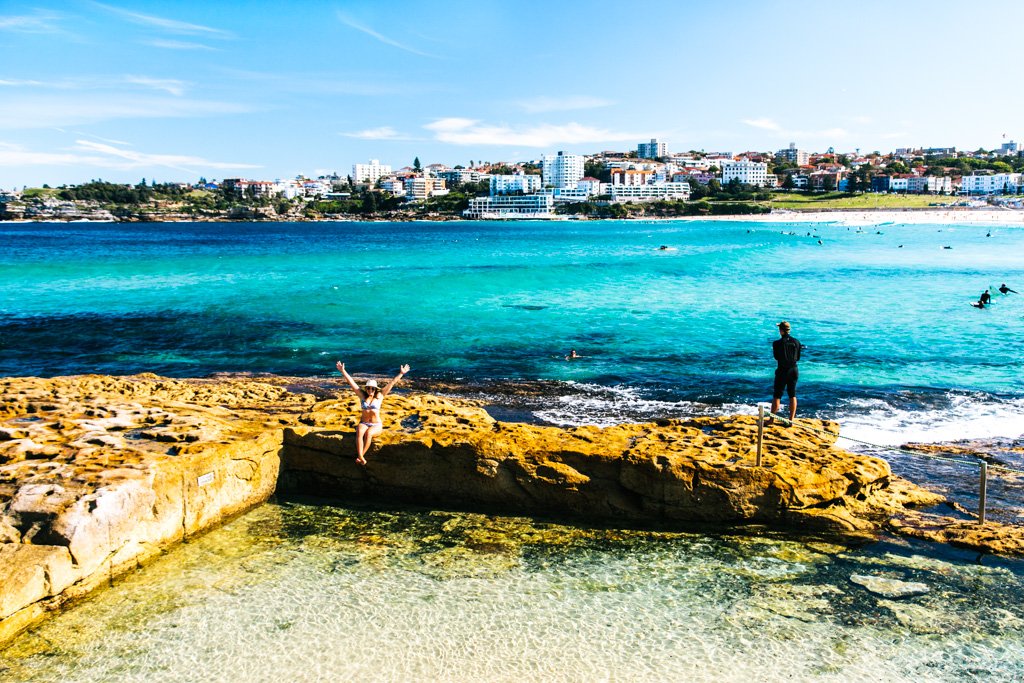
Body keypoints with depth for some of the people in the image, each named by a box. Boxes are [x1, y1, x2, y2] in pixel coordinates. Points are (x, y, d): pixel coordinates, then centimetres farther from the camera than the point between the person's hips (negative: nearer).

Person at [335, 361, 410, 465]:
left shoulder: (379, 396, 4)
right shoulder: (362, 395, 7)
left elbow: (392, 383, 1)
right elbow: (351, 382, 3)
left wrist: (401, 374, -2)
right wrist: (343, 371, -1)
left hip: (376, 425, -1)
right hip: (363, 423, 1)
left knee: (368, 433, -35)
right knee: (359, 432, -34)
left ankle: (360, 457, -33)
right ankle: (361, 457, -48)